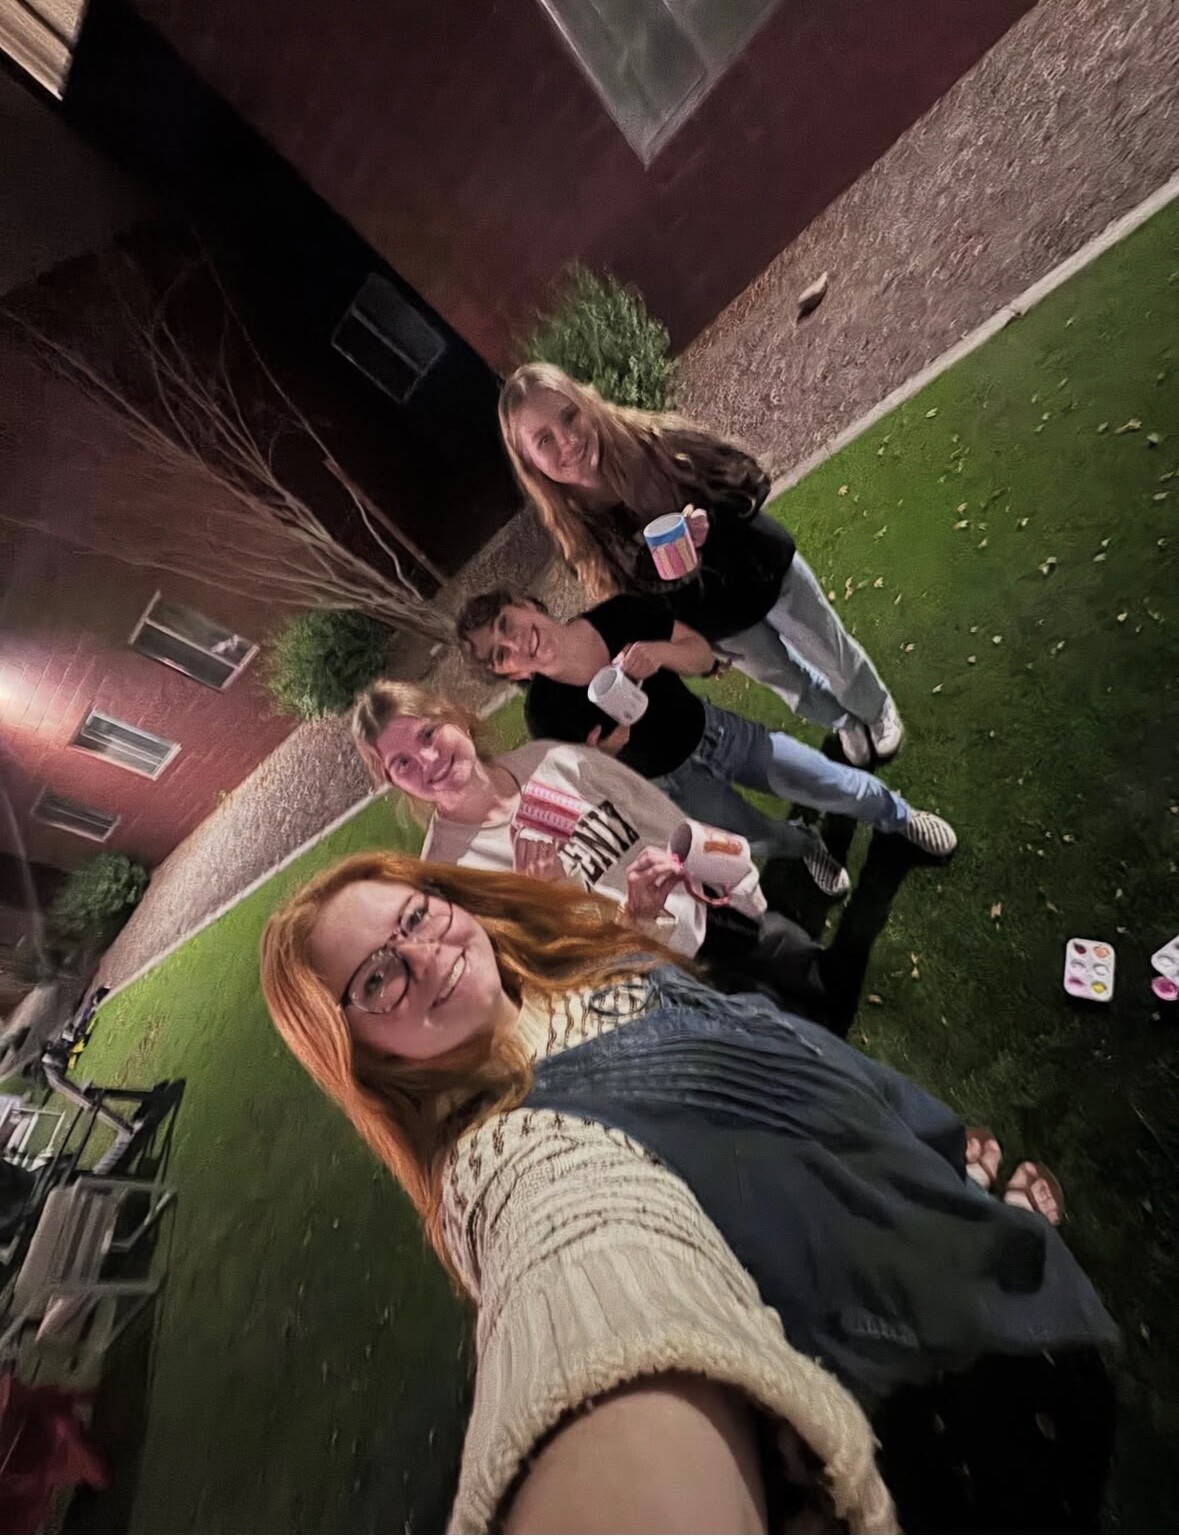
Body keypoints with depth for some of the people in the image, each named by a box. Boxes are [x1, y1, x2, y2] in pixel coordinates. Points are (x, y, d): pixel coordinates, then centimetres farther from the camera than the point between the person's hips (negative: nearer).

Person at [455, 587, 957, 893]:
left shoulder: (621, 615, -21)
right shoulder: (546, 714, -25)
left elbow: (704, 655, -10)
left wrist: (658, 651, -31)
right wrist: (606, 752, -32)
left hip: (714, 734, 2)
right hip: (671, 783, -1)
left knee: (846, 787, 8)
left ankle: (902, 818, 42)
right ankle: (809, 847, 45)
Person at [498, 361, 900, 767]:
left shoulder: (659, 441, -25)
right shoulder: (578, 532, -22)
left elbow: (751, 482, -14)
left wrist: (711, 520, -33)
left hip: (766, 570, -1)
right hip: (718, 622, 1)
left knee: (834, 655, 18)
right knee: (786, 681, 22)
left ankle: (879, 712, 52)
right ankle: (847, 724, 55)